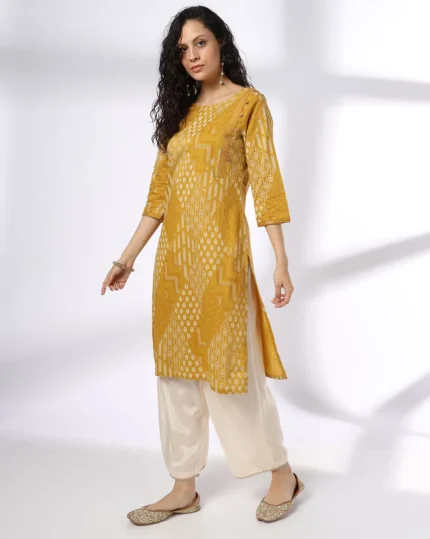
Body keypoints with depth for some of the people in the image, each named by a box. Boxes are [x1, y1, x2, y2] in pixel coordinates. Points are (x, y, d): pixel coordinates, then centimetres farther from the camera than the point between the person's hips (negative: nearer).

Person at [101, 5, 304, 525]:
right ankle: (184, 487, 19)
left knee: (229, 368, -1)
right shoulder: (181, 112, 15)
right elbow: (159, 192, 14)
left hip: (220, 252, -6)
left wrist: (281, 260, -13)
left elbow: (265, 182, -7)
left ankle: (282, 474, 18)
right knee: (177, 370, 8)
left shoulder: (248, 103, -1)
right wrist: (127, 258, 11)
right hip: (173, 257, 6)